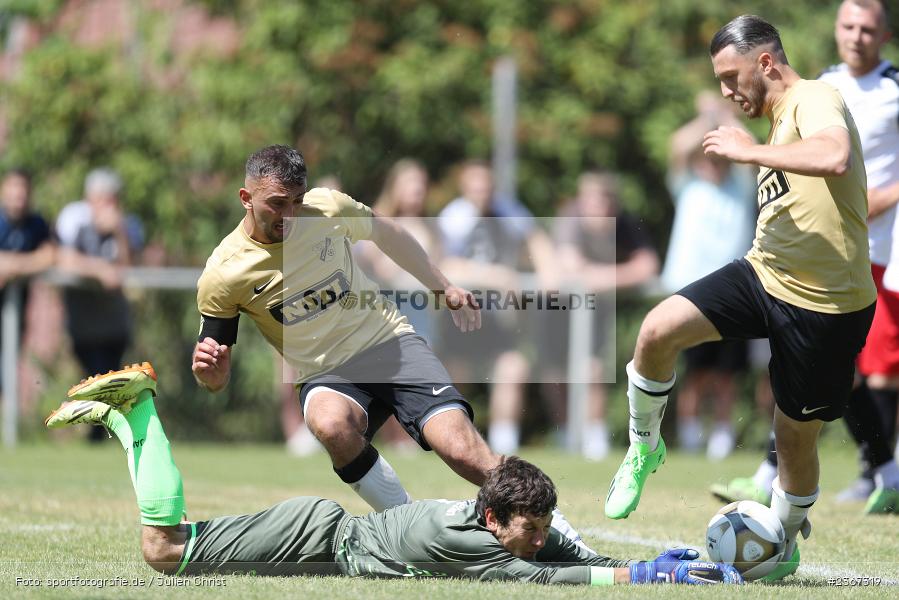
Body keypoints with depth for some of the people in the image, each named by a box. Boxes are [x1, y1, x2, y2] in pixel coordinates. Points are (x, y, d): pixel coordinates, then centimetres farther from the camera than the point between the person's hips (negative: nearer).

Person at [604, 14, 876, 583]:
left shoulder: (815, 99, -14)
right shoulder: (782, 117, 15)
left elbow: (835, 157, -38)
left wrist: (749, 150, -28)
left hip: (824, 304, -8)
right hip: (764, 275, 8)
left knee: (797, 433, 8)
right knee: (657, 331, -15)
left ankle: (784, 547, 32)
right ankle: (644, 449, 7)